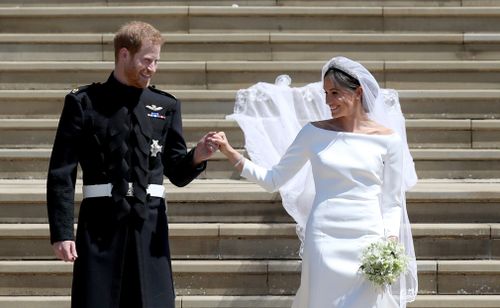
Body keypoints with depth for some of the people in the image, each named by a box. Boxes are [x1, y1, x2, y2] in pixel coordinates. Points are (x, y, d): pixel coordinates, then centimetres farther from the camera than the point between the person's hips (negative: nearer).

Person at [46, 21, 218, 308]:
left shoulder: (166, 106, 11)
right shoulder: (84, 103, 1)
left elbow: (178, 174, 13)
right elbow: (62, 173, -1)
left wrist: (196, 157, -10)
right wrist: (62, 232, -7)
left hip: (150, 223, 3)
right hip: (100, 222, -2)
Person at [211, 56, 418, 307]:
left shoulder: (387, 138, 2)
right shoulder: (315, 133, 5)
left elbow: (391, 202, 6)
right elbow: (273, 179, 6)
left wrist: (391, 240, -8)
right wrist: (231, 154, -3)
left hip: (368, 241, -1)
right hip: (324, 241, 1)